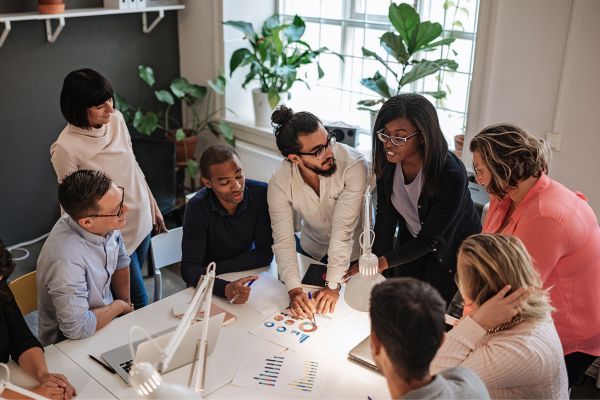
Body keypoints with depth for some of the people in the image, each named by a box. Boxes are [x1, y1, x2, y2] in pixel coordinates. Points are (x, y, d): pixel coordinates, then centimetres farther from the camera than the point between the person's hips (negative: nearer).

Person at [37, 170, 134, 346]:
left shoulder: (106, 223, -12)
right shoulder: (66, 260, -36)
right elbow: (77, 329, -30)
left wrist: (127, 304, 7)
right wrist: (120, 306, -15)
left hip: (104, 321, 7)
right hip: (70, 343, -7)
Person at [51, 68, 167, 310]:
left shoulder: (116, 119, -7)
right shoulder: (65, 149, -23)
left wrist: (154, 207, 13)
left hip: (142, 221, 5)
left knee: (133, 293, 22)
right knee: (138, 302, 7)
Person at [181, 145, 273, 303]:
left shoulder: (260, 193, -17)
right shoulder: (197, 207, -21)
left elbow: (265, 254, -15)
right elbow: (189, 268, -24)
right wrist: (225, 289, -43)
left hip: (249, 274, 4)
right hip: (213, 285, -3)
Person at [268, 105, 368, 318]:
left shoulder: (354, 165, -32)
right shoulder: (280, 181, -23)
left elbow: (343, 230, -31)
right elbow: (283, 240, -22)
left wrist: (334, 285, -30)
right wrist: (294, 289, -34)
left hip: (356, 253, -2)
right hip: (312, 251, 2)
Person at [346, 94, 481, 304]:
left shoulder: (451, 176, -37)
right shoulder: (388, 162, -22)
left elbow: (429, 239, -28)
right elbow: (385, 217, -14)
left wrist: (384, 262, -36)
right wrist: (378, 273, -19)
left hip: (451, 249, -4)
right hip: (410, 240, 4)